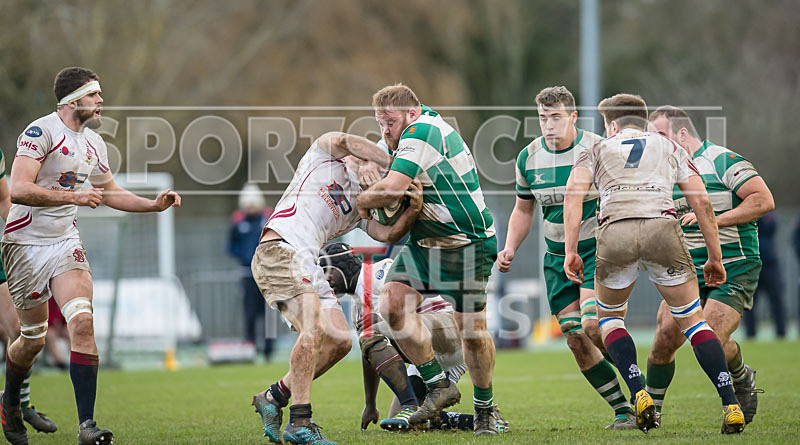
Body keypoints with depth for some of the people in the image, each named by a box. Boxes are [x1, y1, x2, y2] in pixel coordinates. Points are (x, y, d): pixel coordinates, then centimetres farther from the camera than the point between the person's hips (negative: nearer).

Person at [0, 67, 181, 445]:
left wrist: (153, 204, 12)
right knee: (34, 338, 4)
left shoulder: (93, 143, 10)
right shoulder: (41, 132, -14)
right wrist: (75, 196, -28)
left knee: (82, 322, -16)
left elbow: (109, 193, 25)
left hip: (65, 241, 5)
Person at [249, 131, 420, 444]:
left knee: (340, 340, -1)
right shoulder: (324, 155, 11)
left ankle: (275, 397, 13)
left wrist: (412, 211, -8)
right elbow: (344, 141, -12)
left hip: (306, 265, 8)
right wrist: (395, 164, -5)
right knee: (315, 328, -24)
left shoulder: (360, 206, 26)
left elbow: (387, 235, 10)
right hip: (279, 250, -8)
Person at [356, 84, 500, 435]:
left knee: (471, 329, -5)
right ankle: (439, 386, -1)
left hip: (466, 244, -9)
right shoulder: (426, 123, 8)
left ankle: (484, 408, 14)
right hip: (423, 243, 9)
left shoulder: (422, 132, -20)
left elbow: (392, 189, -29)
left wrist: (363, 202, -10)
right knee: (392, 304, -10)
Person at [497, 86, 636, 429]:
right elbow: (523, 209, 15)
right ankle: (623, 409, 8)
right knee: (575, 338, -2)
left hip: (598, 250, -5)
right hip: (558, 258, 5)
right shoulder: (528, 158, 1)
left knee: (592, 326, -21)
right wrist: (510, 248, 1)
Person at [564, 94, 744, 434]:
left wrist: (570, 250, 4)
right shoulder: (670, 148, 29)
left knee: (609, 318, 23)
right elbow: (701, 202, 19)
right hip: (662, 227, 0)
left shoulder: (597, 151, 26)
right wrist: (715, 258, 23)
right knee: (692, 319, 12)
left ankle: (639, 395, 4)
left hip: (615, 231, 0)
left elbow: (573, 193, 7)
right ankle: (731, 406, -1)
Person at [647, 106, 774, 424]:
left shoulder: (723, 161, -10)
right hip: (689, 271, 6)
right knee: (665, 338, -9)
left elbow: (764, 200, -18)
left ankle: (744, 381, 12)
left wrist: (714, 219, -21)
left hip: (733, 270, -6)